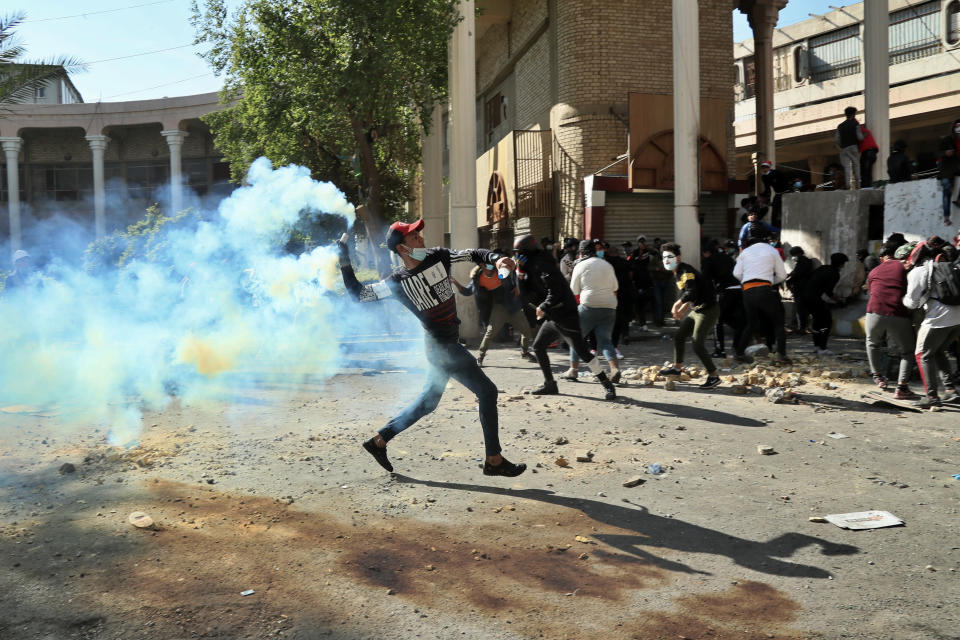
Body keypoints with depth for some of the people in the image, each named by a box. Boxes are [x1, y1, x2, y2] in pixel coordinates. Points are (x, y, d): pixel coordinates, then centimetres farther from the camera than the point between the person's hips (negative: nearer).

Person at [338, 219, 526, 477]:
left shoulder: (438, 257, 2)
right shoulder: (397, 282, -11)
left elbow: (472, 254, 6)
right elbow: (358, 294, -4)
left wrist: (496, 259, -13)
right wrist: (345, 264, -15)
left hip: (448, 343, 7)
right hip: (442, 346, -7)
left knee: (428, 400, 17)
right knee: (486, 390, -7)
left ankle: (379, 441, 27)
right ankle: (494, 460, 1)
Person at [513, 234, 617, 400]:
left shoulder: (541, 264, -17)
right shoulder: (532, 266, 14)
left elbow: (555, 290, -24)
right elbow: (529, 290, 15)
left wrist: (543, 307, -21)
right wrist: (522, 274, 1)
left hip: (565, 315, -10)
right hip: (552, 317, 10)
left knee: (582, 352, -10)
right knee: (538, 347, 13)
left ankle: (607, 385, -2)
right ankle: (550, 384, 22)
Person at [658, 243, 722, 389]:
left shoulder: (686, 271, -20)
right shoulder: (678, 273, 11)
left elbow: (691, 293, -33)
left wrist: (677, 305, -28)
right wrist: (682, 309, 18)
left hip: (708, 310, -10)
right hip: (696, 310, 10)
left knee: (698, 345, -15)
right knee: (679, 336, 17)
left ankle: (714, 377, -4)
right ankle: (677, 367, 33)